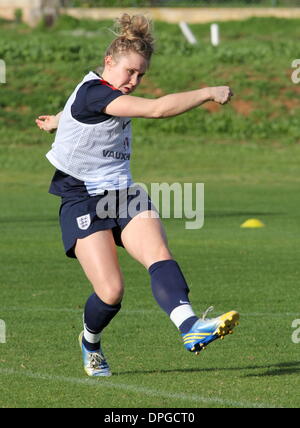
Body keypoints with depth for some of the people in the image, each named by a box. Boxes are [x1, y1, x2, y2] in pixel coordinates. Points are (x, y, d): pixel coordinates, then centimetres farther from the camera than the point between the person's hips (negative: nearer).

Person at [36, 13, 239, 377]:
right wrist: (210, 93, -21)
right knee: (111, 291, -16)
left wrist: (57, 121, 59)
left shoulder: (109, 95, 11)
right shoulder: (92, 93, -18)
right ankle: (90, 341, 18)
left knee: (158, 254, -22)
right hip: (82, 200, -8)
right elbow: (157, 109, -28)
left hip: (123, 193, 8)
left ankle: (190, 327, -44)